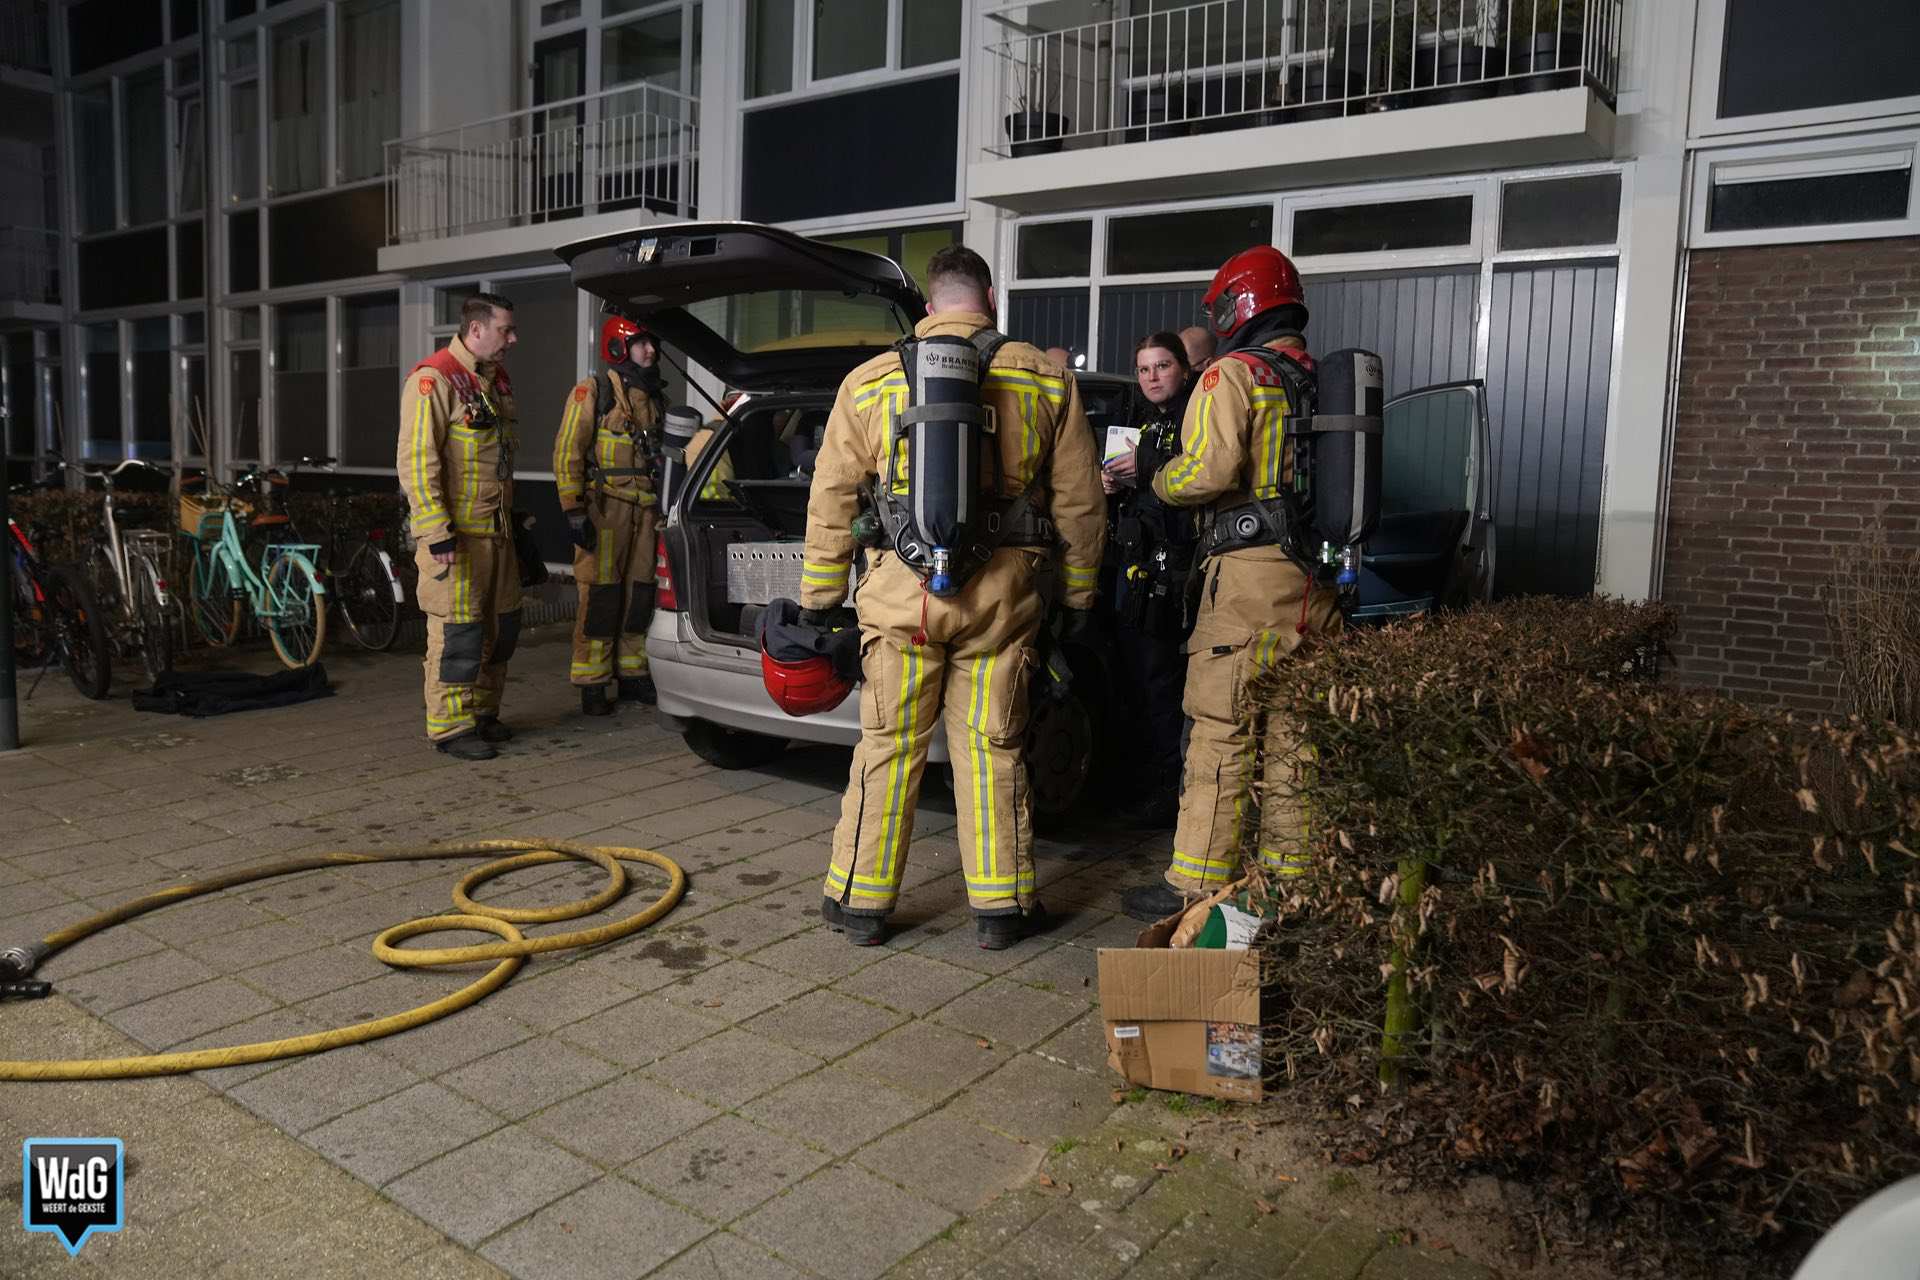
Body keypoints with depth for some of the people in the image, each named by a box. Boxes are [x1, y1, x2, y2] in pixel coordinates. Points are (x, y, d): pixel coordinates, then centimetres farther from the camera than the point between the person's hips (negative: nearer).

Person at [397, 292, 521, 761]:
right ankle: (451, 727, 5)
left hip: (496, 531, 9)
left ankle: (482, 713, 27)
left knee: (501, 626, 14)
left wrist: (511, 520, 23)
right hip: (456, 536, -9)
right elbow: (416, 460, -18)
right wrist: (437, 532, -22)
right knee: (458, 633, -5)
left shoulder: (496, 381, 16)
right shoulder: (434, 380, -12)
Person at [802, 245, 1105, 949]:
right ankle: (1000, 907, 19)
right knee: (992, 750, 9)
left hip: (901, 593, 0)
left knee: (887, 748, 10)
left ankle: (861, 901, 20)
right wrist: (1078, 594, 17)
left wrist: (817, 597, 14)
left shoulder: (870, 382, 4)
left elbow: (832, 501, 6)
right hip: (1001, 596, 0)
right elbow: (1079, 502, 7)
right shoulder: (1047, 381, 4)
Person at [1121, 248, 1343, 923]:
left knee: (1222, 734, -3)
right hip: (1318, 580, 7)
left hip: (1251, 572, -7)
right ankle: (1288, 878, 22)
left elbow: (1209, 471, -17)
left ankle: (1195, 886, 2)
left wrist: (1154, 475, 1)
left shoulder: (1234, 374, -5)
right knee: (1291, 735, 13)